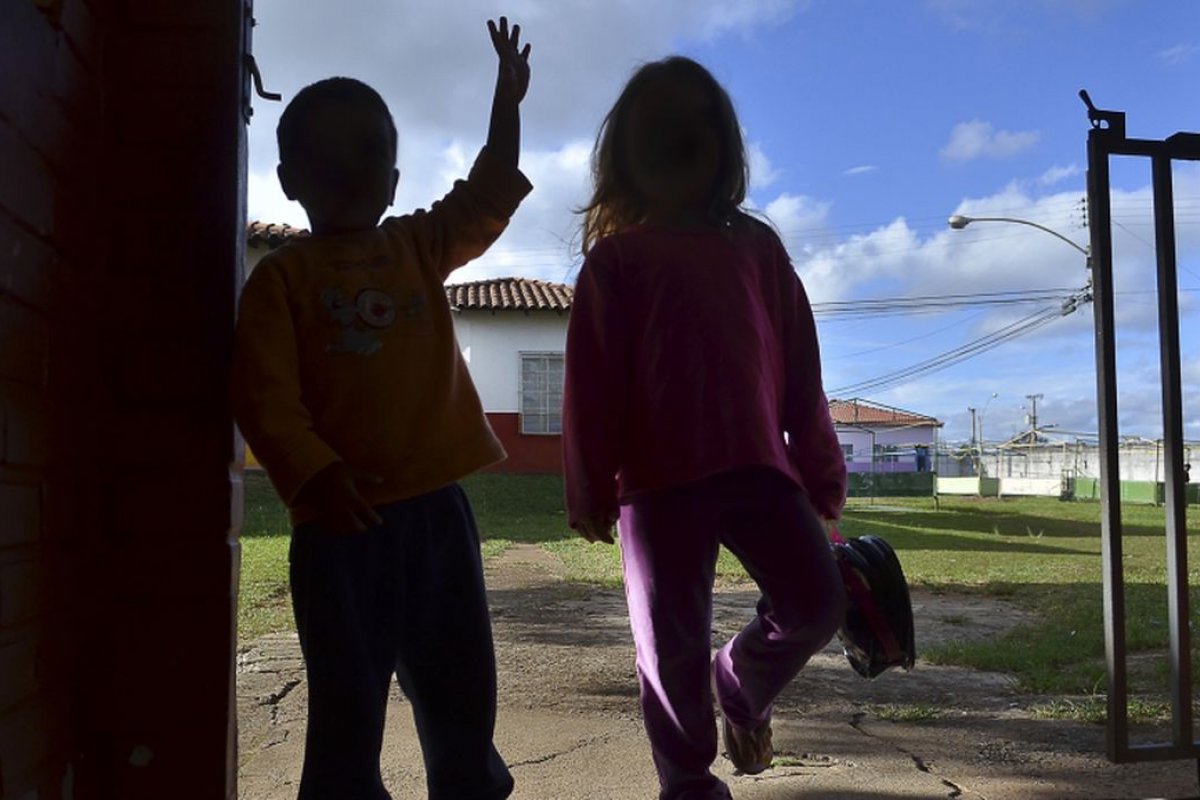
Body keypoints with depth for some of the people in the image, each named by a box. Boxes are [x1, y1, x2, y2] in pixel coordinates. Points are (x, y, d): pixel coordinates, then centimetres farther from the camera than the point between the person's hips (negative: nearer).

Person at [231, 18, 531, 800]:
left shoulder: (420, 246, 13)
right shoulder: (282, 275, 0)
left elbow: (488, 198, 24)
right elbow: (264, 393, -9)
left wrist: (508, 101, 19)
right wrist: (313, 474, -21)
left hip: (437, 507, 5)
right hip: (340, 519, -4)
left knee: (462, 691, 14)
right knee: (348, 703, 3)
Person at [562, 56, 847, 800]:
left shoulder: (756, 246, 13)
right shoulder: (615, 259, 5)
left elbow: (799, 366, 11)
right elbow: (592, 384, 0)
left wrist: (821, 468, 10)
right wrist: (590, 489, -3)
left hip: (757, 462, 3)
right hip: (658, 476, -2)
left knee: (817, 605, -7)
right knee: (671, 644, 1)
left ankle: (741, 682, 26)